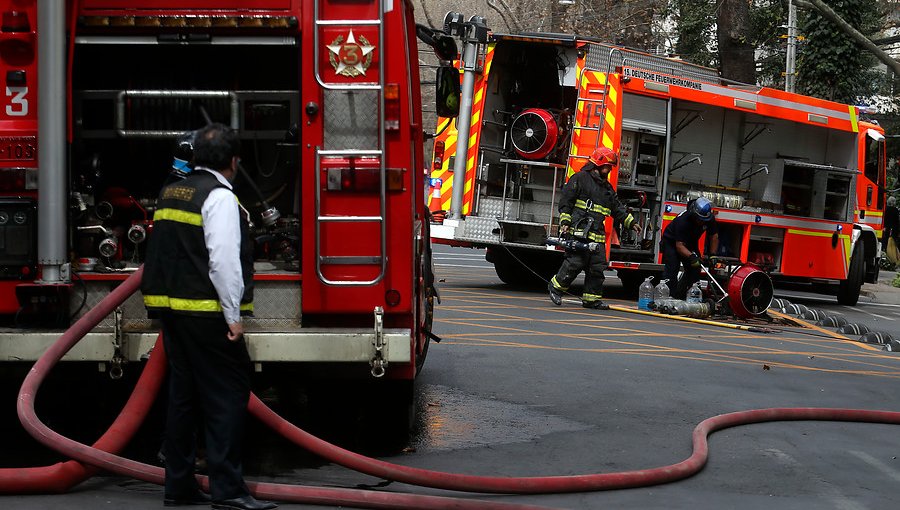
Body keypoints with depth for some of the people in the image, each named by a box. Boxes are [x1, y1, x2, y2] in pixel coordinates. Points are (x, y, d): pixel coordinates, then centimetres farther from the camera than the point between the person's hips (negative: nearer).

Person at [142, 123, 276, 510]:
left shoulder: (170, 194, 15)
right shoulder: (219, 197, -11)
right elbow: (223, 260, -19)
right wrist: (233, 315, -16)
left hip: (171, 309, 9)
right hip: (207, 313, -9)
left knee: (183, 393, 12)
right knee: (227, 394, -6)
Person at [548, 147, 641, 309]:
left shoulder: (607, 187, 22)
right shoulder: (580, 178, -1)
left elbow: (617, 208, 26)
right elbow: (565, 200, -5)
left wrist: (631, 222, 15)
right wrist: (565, 222, -13)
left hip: (597, 234, 8)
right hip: (578, 231, -8)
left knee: (598, 266, 3)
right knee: (575, 262, -13)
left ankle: (591, 298, 8)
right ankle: (556, 287, 4)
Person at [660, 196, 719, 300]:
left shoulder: (710, 219, -21)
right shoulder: (683, 220, -37)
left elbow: (714, 237, -7)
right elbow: (679, 245, -39)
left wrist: (712, 255, -17)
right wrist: (691, 256, -52)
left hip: (690, 243, 6)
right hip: (672, 242, -6)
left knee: (695, 270, -4)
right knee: (672, 269, -20)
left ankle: (680, 296, 3)